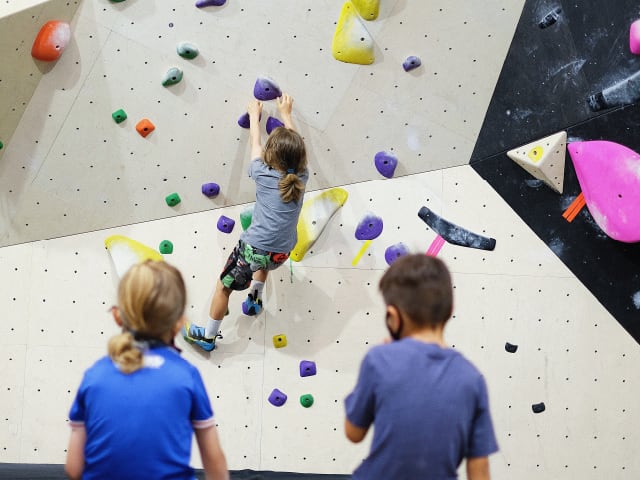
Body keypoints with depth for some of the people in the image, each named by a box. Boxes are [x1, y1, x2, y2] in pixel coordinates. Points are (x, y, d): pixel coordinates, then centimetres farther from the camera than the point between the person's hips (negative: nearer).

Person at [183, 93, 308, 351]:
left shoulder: (263, 175, -7)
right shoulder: (301, 178, -1)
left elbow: (255, 144, 11)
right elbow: (294, 145, 16)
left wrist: (254, 114, 27)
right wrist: (286, 114, 28)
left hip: (254, 248, -4)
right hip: (281, 253, 4)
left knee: (224, 287, 15)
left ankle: (208, 336, 23)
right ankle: (255, 298, 43)